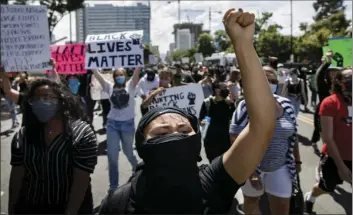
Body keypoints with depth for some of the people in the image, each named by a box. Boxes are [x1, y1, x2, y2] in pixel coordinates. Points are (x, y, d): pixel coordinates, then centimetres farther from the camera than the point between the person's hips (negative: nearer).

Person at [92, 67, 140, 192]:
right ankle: (113, 186, 13)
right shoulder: (110, 87, 4)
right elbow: (97, 74, 0)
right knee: (112, 155, 0)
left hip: (128, 123, -1)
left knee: (128, 152, 17)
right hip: (112, 124, 1)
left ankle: (137, 168, 50)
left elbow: (136, 72, -12)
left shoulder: (130, 86, 0)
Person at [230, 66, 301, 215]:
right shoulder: (246, 106, -17)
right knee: (251, 201, 18)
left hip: (280, 167, 4)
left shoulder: (286, 105, -2)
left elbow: (292, 135, 9)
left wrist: (297, 160, 13)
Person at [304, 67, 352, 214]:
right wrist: (340, 164, -15)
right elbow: (327, 138, -16)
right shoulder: (330, 103, -16)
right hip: (335, 157, -3)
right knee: (327, 187, 20)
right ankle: (309, 198, 53)